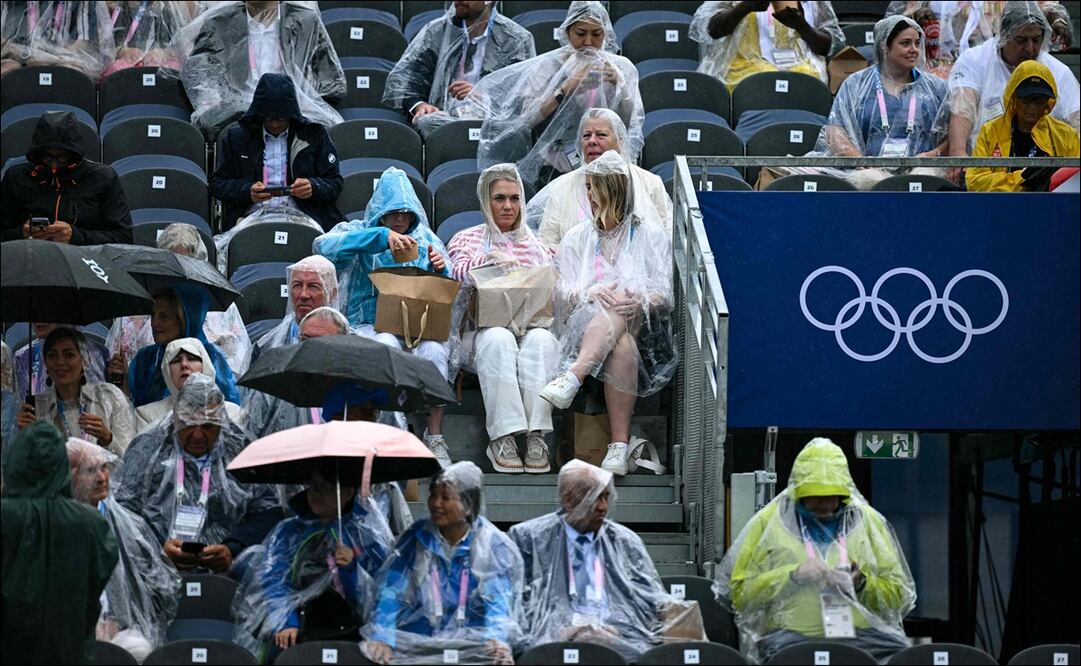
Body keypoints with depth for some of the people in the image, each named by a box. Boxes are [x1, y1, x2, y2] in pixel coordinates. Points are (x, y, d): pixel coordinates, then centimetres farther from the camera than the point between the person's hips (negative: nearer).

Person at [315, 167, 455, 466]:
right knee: (387, 344, -38)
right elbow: (324, 245, -14)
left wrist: (440, 270, -9)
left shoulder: (425, 238, 18)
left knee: (433, 349, -34)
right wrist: (382, 236, -20)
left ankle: (435, 437, -29)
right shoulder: (360, 233, 9)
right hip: (369, 326, -2)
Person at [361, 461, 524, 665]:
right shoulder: (416, 538, 5)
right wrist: (382, 639, -17)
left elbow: (498, 603, -10)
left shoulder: (494, 546, 0)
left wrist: (498, 641, -31)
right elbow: (391, 593, -1)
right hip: (417, 640, 2)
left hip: (472, 643, -2)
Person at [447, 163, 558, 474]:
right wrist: (492, 259, -19)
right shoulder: (466, 239, 19)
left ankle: (537, 435, -45)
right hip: (484, 329, -1)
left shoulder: (537, 245, 25)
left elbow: (556, 287, 15)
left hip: (533, 327, 2)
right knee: (498, 338, -38)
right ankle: (503, 435, -45)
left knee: (541, 340, -35)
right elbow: (462, 272, -2)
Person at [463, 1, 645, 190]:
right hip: (555, 171, -1)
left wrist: (620, 86, -11)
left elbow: (632, 122, 4)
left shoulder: (621, 67, 9)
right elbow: (528, 116, -10)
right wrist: (567, 88, -18)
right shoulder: (548, 66, 3)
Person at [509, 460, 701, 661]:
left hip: (620, 635, 2)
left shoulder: (626, 541, 20)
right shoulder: (530, 538, 14)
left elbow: (651, 595, 17)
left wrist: (671, 609, -7)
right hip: (560, 634, -2)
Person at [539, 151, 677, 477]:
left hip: (642, 329, -1)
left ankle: (572, 378, -55)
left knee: (619, 312, -39)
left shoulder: (651, 235, 13)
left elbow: (665, 296, 4)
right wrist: (592, 294, -13)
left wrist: (640, 301, -20)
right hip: (584, 324, 1)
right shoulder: (578, 238, 22)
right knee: (621, 346, -37)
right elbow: (562, 293, 10)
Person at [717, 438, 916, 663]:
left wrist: (863, 584, -2)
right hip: (792, 636, -2)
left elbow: (899, 596, 19)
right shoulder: (769, 522, 13)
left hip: (864, 635, 2)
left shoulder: (869, 521, 19)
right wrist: (792, 576, -5)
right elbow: (739, 592, 8)